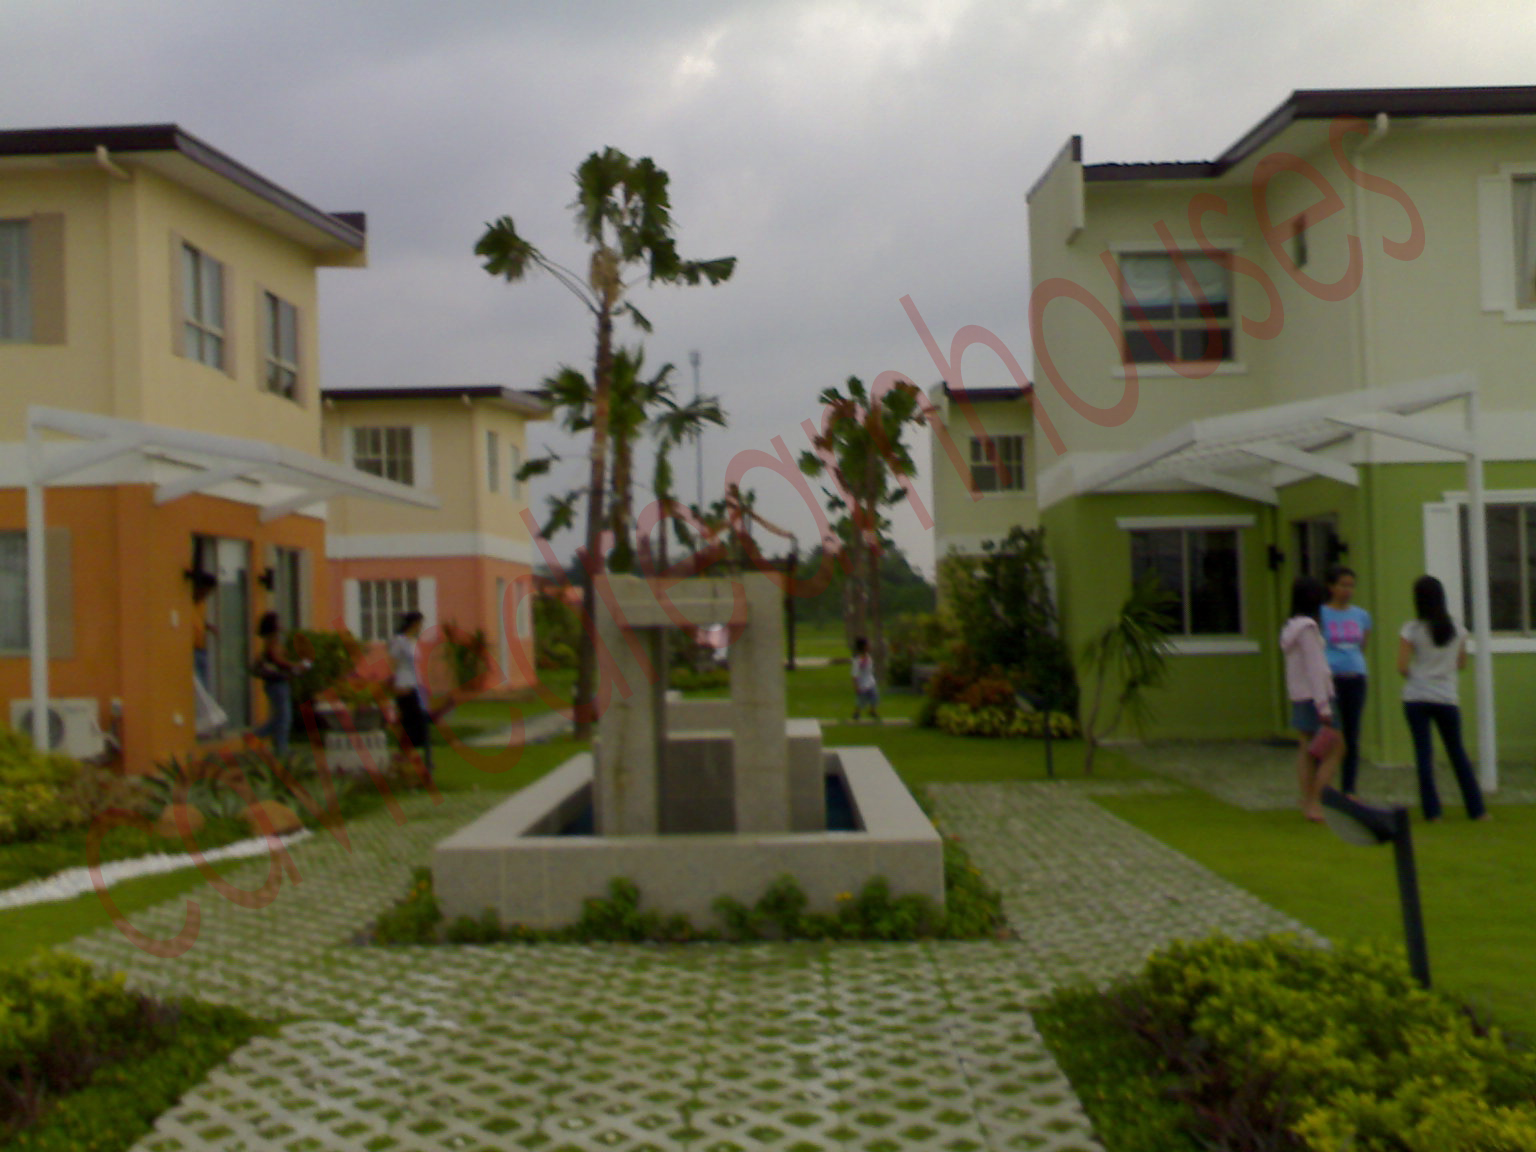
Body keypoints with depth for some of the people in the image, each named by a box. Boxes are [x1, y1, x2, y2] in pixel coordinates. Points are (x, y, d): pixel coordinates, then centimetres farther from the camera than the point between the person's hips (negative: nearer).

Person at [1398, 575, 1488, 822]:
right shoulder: (1457, 629, 2)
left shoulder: (1412, 629, -8)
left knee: (1423, 752, 1)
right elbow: (1462, 663, 10)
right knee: (1457, 753, 13)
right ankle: (1476, 809, 16)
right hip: (1446, 698, 3)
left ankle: (1432, 811, 1)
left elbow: (1402, 666, -12)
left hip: (1416, 697, -2)